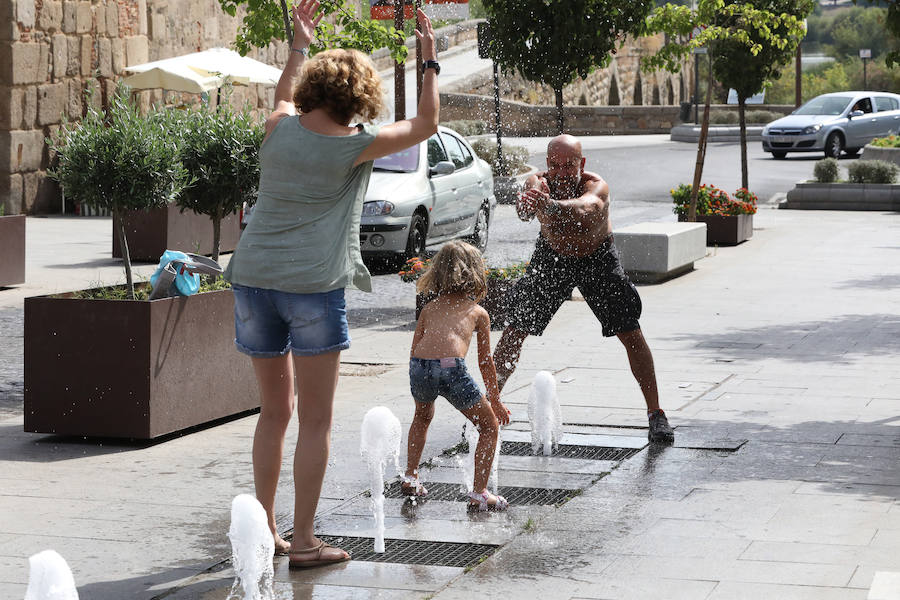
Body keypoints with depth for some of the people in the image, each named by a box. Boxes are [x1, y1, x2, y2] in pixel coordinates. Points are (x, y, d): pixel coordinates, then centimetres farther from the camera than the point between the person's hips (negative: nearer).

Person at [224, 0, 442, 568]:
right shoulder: (355, 146, -6)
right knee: (315, 422, 2)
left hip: (254, 278, 5)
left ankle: (265, 530, 20)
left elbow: (284, 96, 32)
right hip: (313, 286, -5)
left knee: (274, 411, 16)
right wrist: (431, 60, 16)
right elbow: (426, 125, 9)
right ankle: (304, 541, 2)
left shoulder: (278, 129, 5)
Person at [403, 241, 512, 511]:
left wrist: (423, 386, 37)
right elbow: (485, 361, 27)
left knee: (422, 416, 36)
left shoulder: (429, 308, 27)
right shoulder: (478, 311, 22)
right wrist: (495, 400, 37)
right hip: (451, 367, -4)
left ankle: (410, 478, 35)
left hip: (419, 366, 4)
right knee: (489, 427, 14)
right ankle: (479, 494, 8)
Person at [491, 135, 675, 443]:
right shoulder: (538, 182, -27)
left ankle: (656, 414, 5)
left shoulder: (596, 186, -33)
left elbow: (584, 209, -57)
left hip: (596, 257, -2)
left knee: (631, 334, -7)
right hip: (552, 256, 2)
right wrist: (528, 204, -75)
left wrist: (551, 205, -78)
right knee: (515, 330, -1)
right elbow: (524, 211, -49)